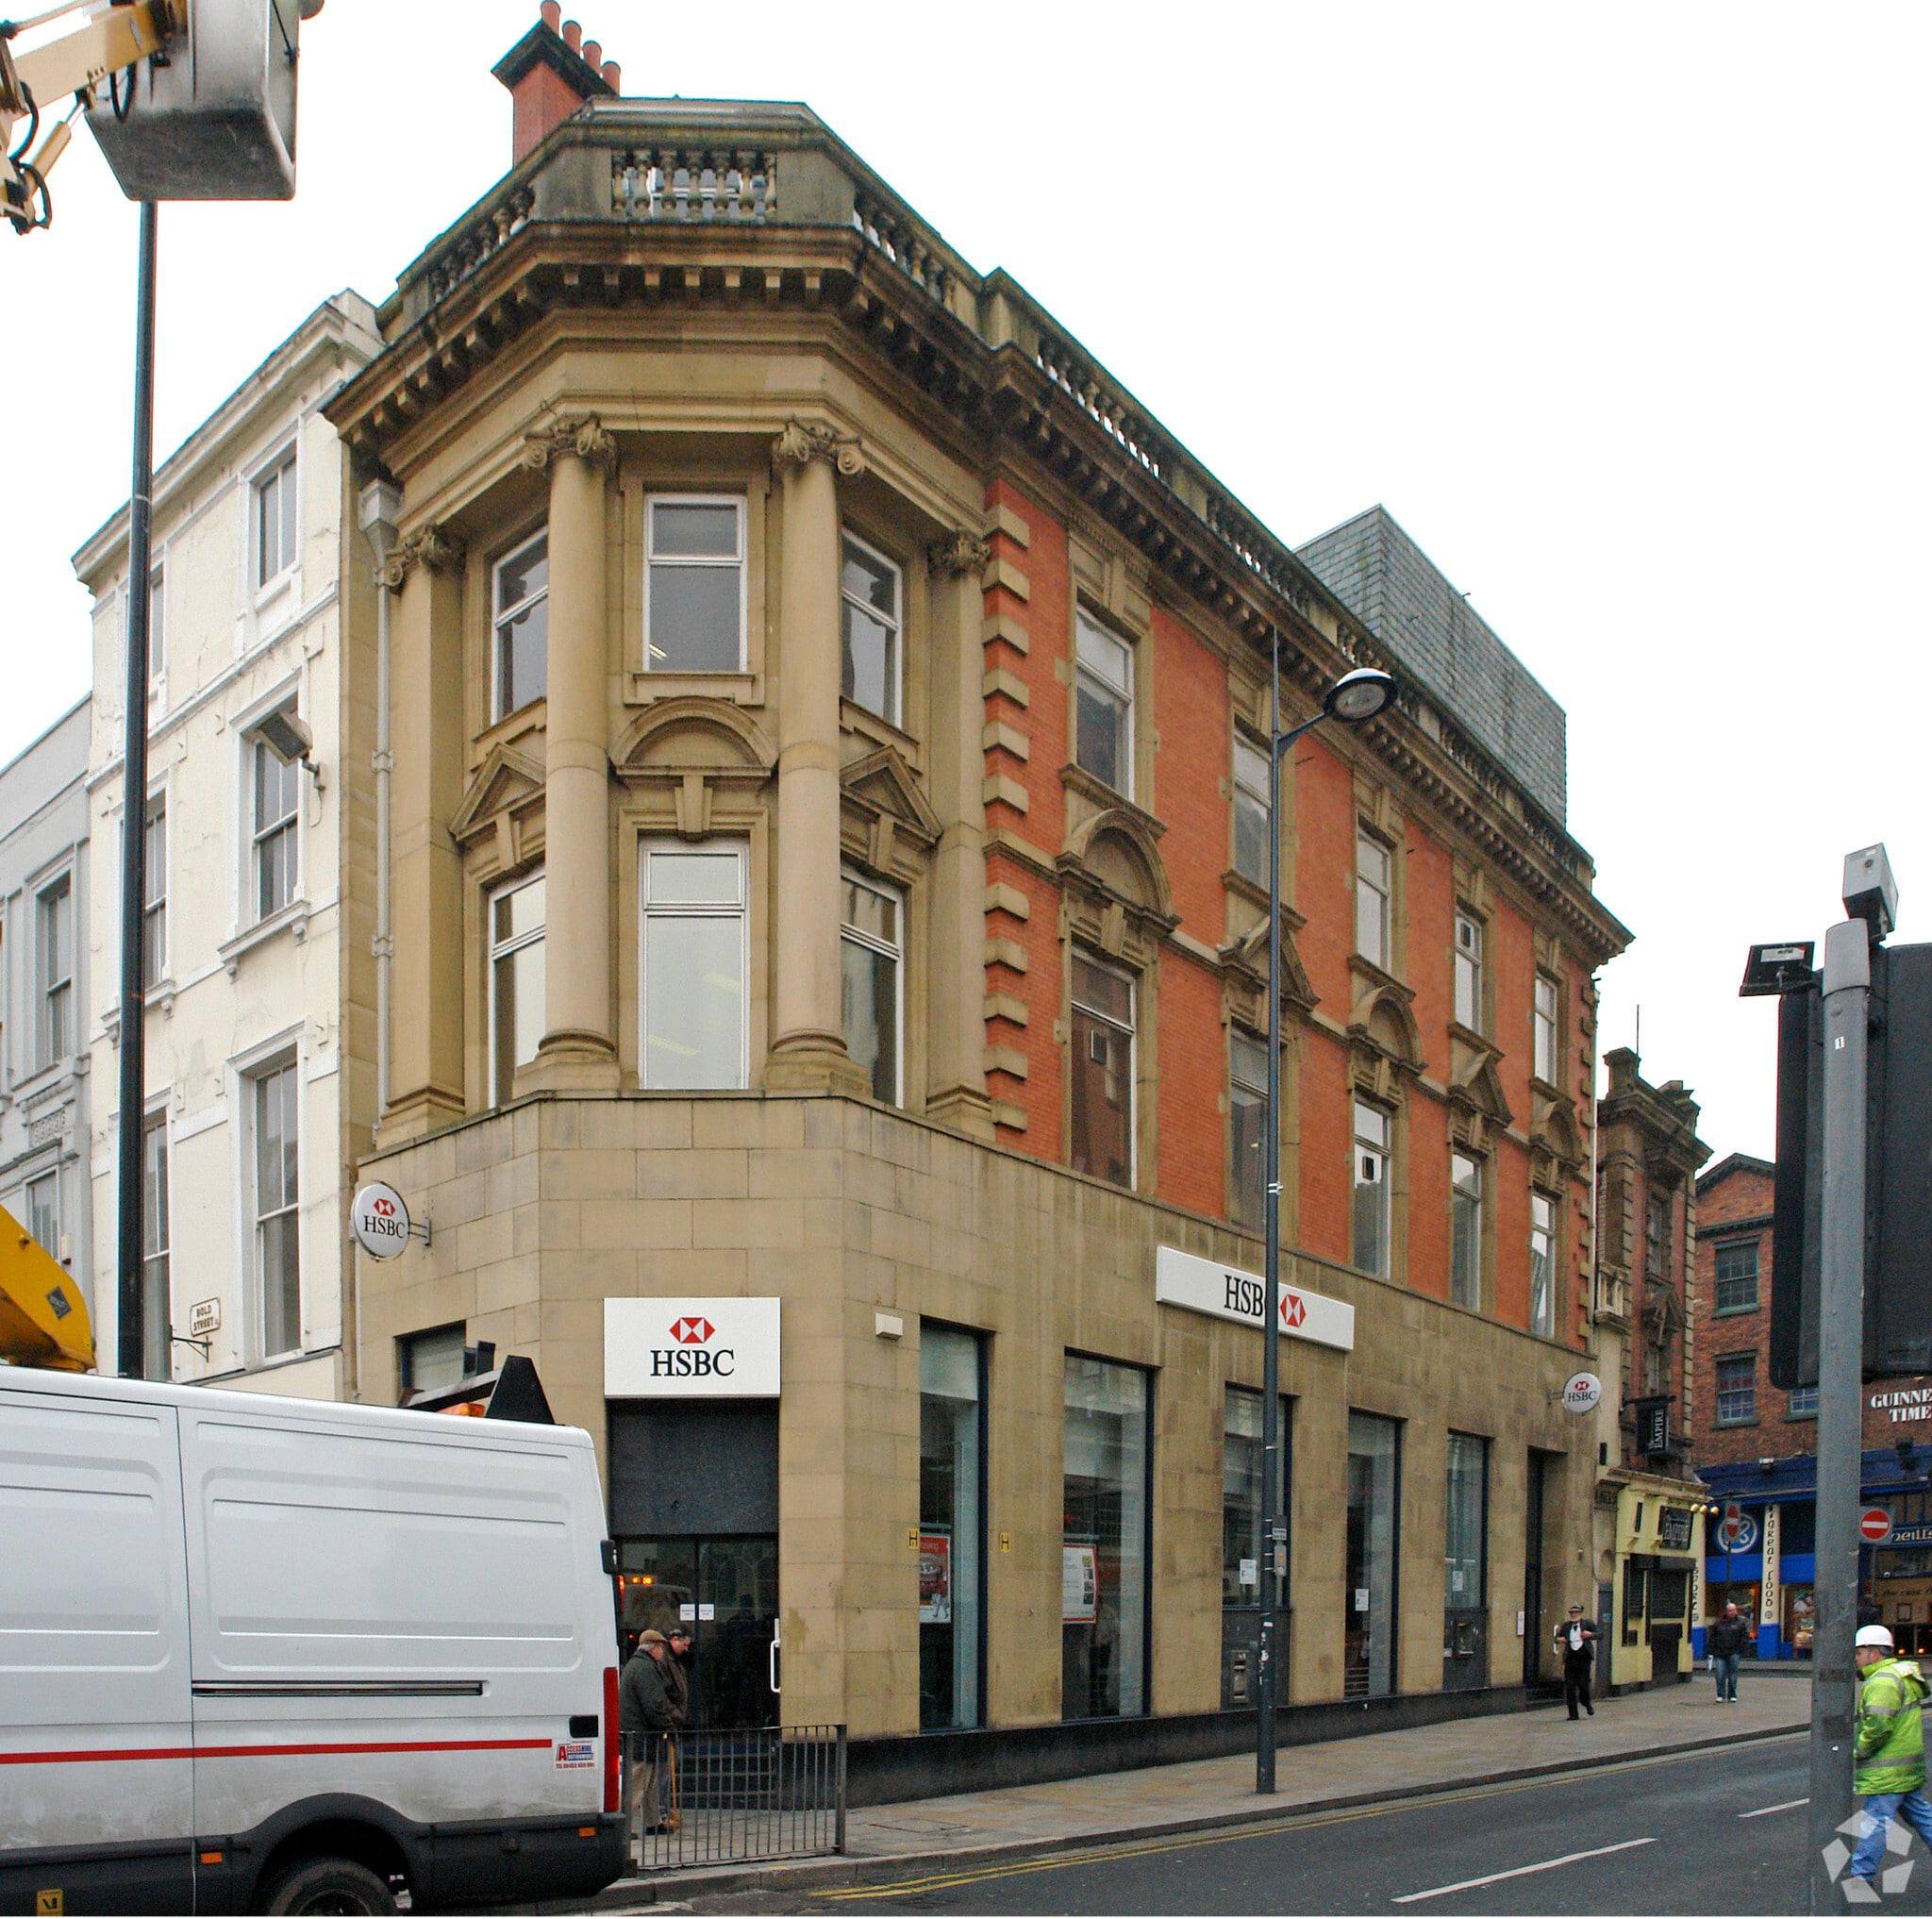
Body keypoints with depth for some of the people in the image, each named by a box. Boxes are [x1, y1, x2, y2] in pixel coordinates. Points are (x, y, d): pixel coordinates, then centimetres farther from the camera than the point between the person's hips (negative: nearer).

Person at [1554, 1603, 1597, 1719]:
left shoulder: (1587, 1624, 6)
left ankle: (1587, 1704, 27)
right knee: (1569, 1686, -1)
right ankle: (1573, 1713, 6)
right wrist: (1558, 1639, -2)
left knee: (1583, 1683, -4)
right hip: (1570, 1659, 3)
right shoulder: (1566, 1625, 14)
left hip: (1584, 1658, -3)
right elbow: (1557, 1636, 21)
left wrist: (1590, 1635, -12)